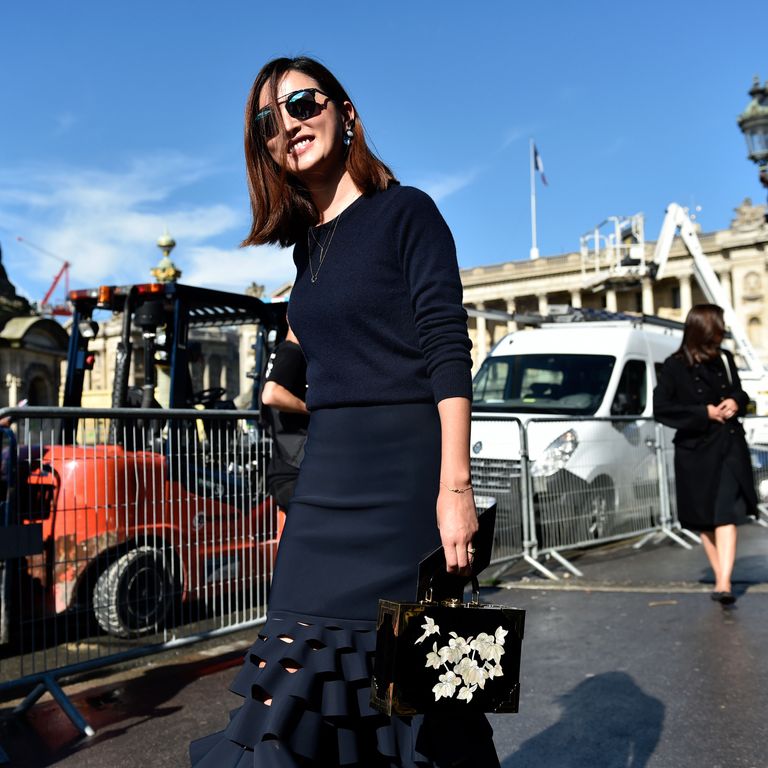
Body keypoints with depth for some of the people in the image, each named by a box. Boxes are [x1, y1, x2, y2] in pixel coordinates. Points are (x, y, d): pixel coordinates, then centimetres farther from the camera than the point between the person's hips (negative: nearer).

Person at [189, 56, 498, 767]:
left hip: (405, 468, -6)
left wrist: (455, 487, -20)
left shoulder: (405, 212, -4)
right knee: (303, 667, 5)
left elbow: (449, 354, -12)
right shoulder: (308, 243, 16)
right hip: (327, 475, 6)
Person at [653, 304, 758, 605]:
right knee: (705, 519, 9)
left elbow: (739, 393, 20)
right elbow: (661, 409, -9)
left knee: (727, 513, -11)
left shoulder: (725, 359, 7)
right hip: (695, 449, -2)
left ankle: (724, 583, -16)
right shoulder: (675, 366, -5)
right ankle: (721, 577, 23)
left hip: (729, 446, 2)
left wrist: (735, 402, -4)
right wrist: (705, 413, -14)